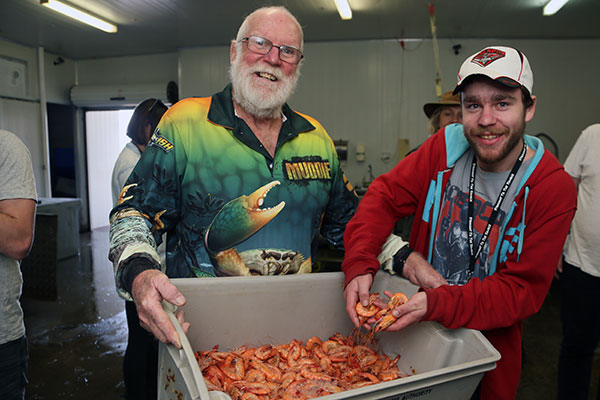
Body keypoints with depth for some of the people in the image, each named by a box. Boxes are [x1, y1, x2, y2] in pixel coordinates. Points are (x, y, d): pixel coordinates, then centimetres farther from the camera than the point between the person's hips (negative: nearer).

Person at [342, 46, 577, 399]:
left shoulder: (554, 189, -19)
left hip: (489, 340, -2)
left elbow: (523, 290, -20)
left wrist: (437, 304, -34)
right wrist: (360, 264, -27)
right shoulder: (445, 147, -12)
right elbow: (385, 195, -11)